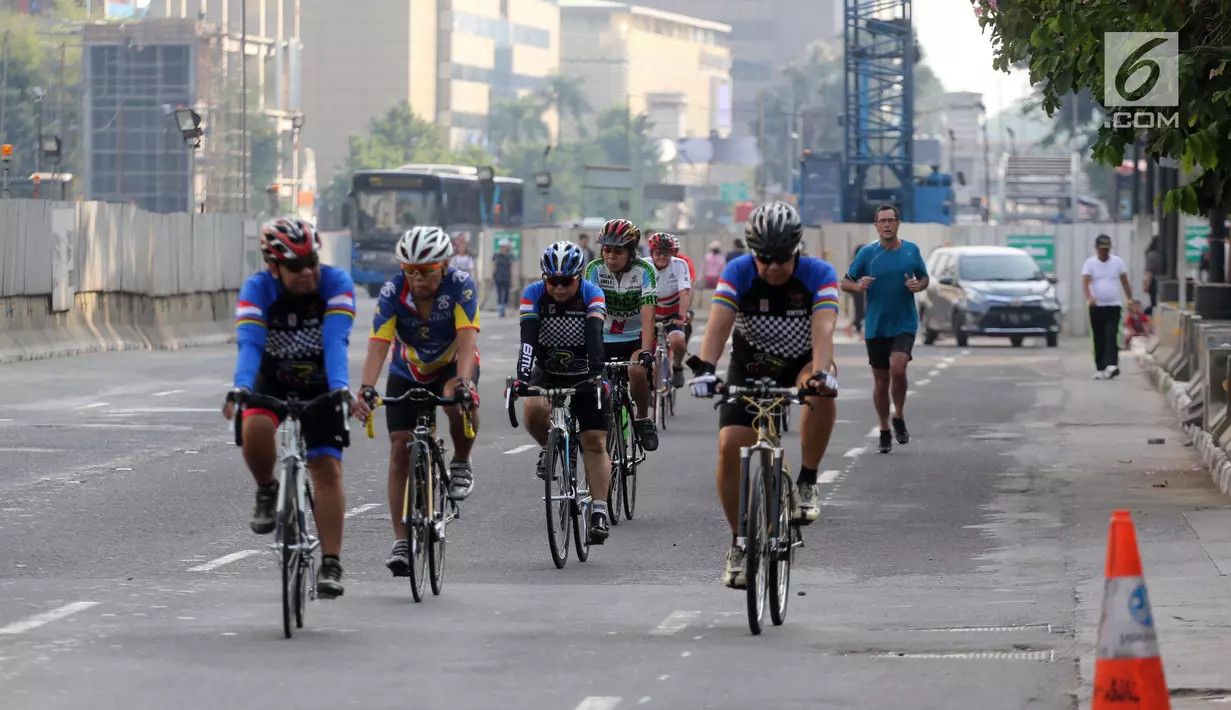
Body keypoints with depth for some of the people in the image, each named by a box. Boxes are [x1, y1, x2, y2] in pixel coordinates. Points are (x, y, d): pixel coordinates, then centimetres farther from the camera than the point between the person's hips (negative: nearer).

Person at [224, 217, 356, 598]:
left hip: (320, 385, 0)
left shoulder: (336, 283, -23)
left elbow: (335, 340, -35)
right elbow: (249, 343, -34)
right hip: (273, 380, 0)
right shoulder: (258, 289, -23)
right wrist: (239, 390, -52)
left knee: (327, 469, -11)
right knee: (254, 429, -32)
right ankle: (267, 492, -2)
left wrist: (340, 389, -50)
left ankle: (331, 565, -6)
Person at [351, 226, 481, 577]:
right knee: (400, 448, -9)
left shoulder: (460, 285, -28)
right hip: (408, 374, 2)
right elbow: (378, 345, -33)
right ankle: (401, 541, -3)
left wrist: (463, 382, -54)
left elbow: (467, 339, -38)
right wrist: (366, 389, -50)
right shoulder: (392, 293, -25)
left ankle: (461, 464, -7)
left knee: (458, 401, -36)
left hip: (453, 365, -2)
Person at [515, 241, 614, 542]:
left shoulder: (592, 294, -18)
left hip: (584, 374, -1)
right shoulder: (534, 294, -15)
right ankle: (549, 448, 1)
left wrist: (597, 370, -48)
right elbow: (528, 338, -27)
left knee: (595, 441, -11)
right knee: (534, 410, -30)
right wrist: (523, 375, -42)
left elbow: (595, 335, -32)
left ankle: (599, 512, -11)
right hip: (547, 372, 1)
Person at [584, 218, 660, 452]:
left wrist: (646, 351, -39)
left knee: (637, 370, -31)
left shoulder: (644, 270, -18)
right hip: (604, 339, 2)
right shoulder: (595, 269, -13)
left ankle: (643, 420, -8)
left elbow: (647, 314, -26)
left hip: (635, 338, -2)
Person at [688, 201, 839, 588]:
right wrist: (705, 367, -50)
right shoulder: (738, 273, -19)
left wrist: (821, 372, -54)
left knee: (822, 391, -36)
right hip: (750, 368, 1)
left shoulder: (819, 275, -21)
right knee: (730, 447, -16)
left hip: (801, 364, -1)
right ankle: (740, 543, 1)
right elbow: (718, 323, -32)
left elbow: (823, 328, -36)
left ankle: (806, 483, -19)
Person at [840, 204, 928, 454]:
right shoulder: (867, 253, -1)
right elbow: (845, 283, 3)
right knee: (880, 379, 6)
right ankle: (884, 431, 20)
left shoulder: (911, 250, 3)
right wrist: (858, 286, -19)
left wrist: (918, 285, -8)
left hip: (904, 323, -1)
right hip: (875, 327, 1)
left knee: (897, 368, -21)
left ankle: (899, 417, 1)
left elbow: (924, 278, 15)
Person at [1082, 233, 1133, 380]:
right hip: (1096, 307, 1)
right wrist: (1089, 298, -30)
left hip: (1113, 306, -1)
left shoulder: (1118, 262, 5)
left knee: (1111, 336, -15)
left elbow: (1125, 283, 13)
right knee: (1099, 339, 6)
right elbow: (1085, 283, -12)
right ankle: (1100, 369, 12)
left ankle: (1111, 365, -26)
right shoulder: (1090, 263, 0)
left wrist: (1130, 300, 11)